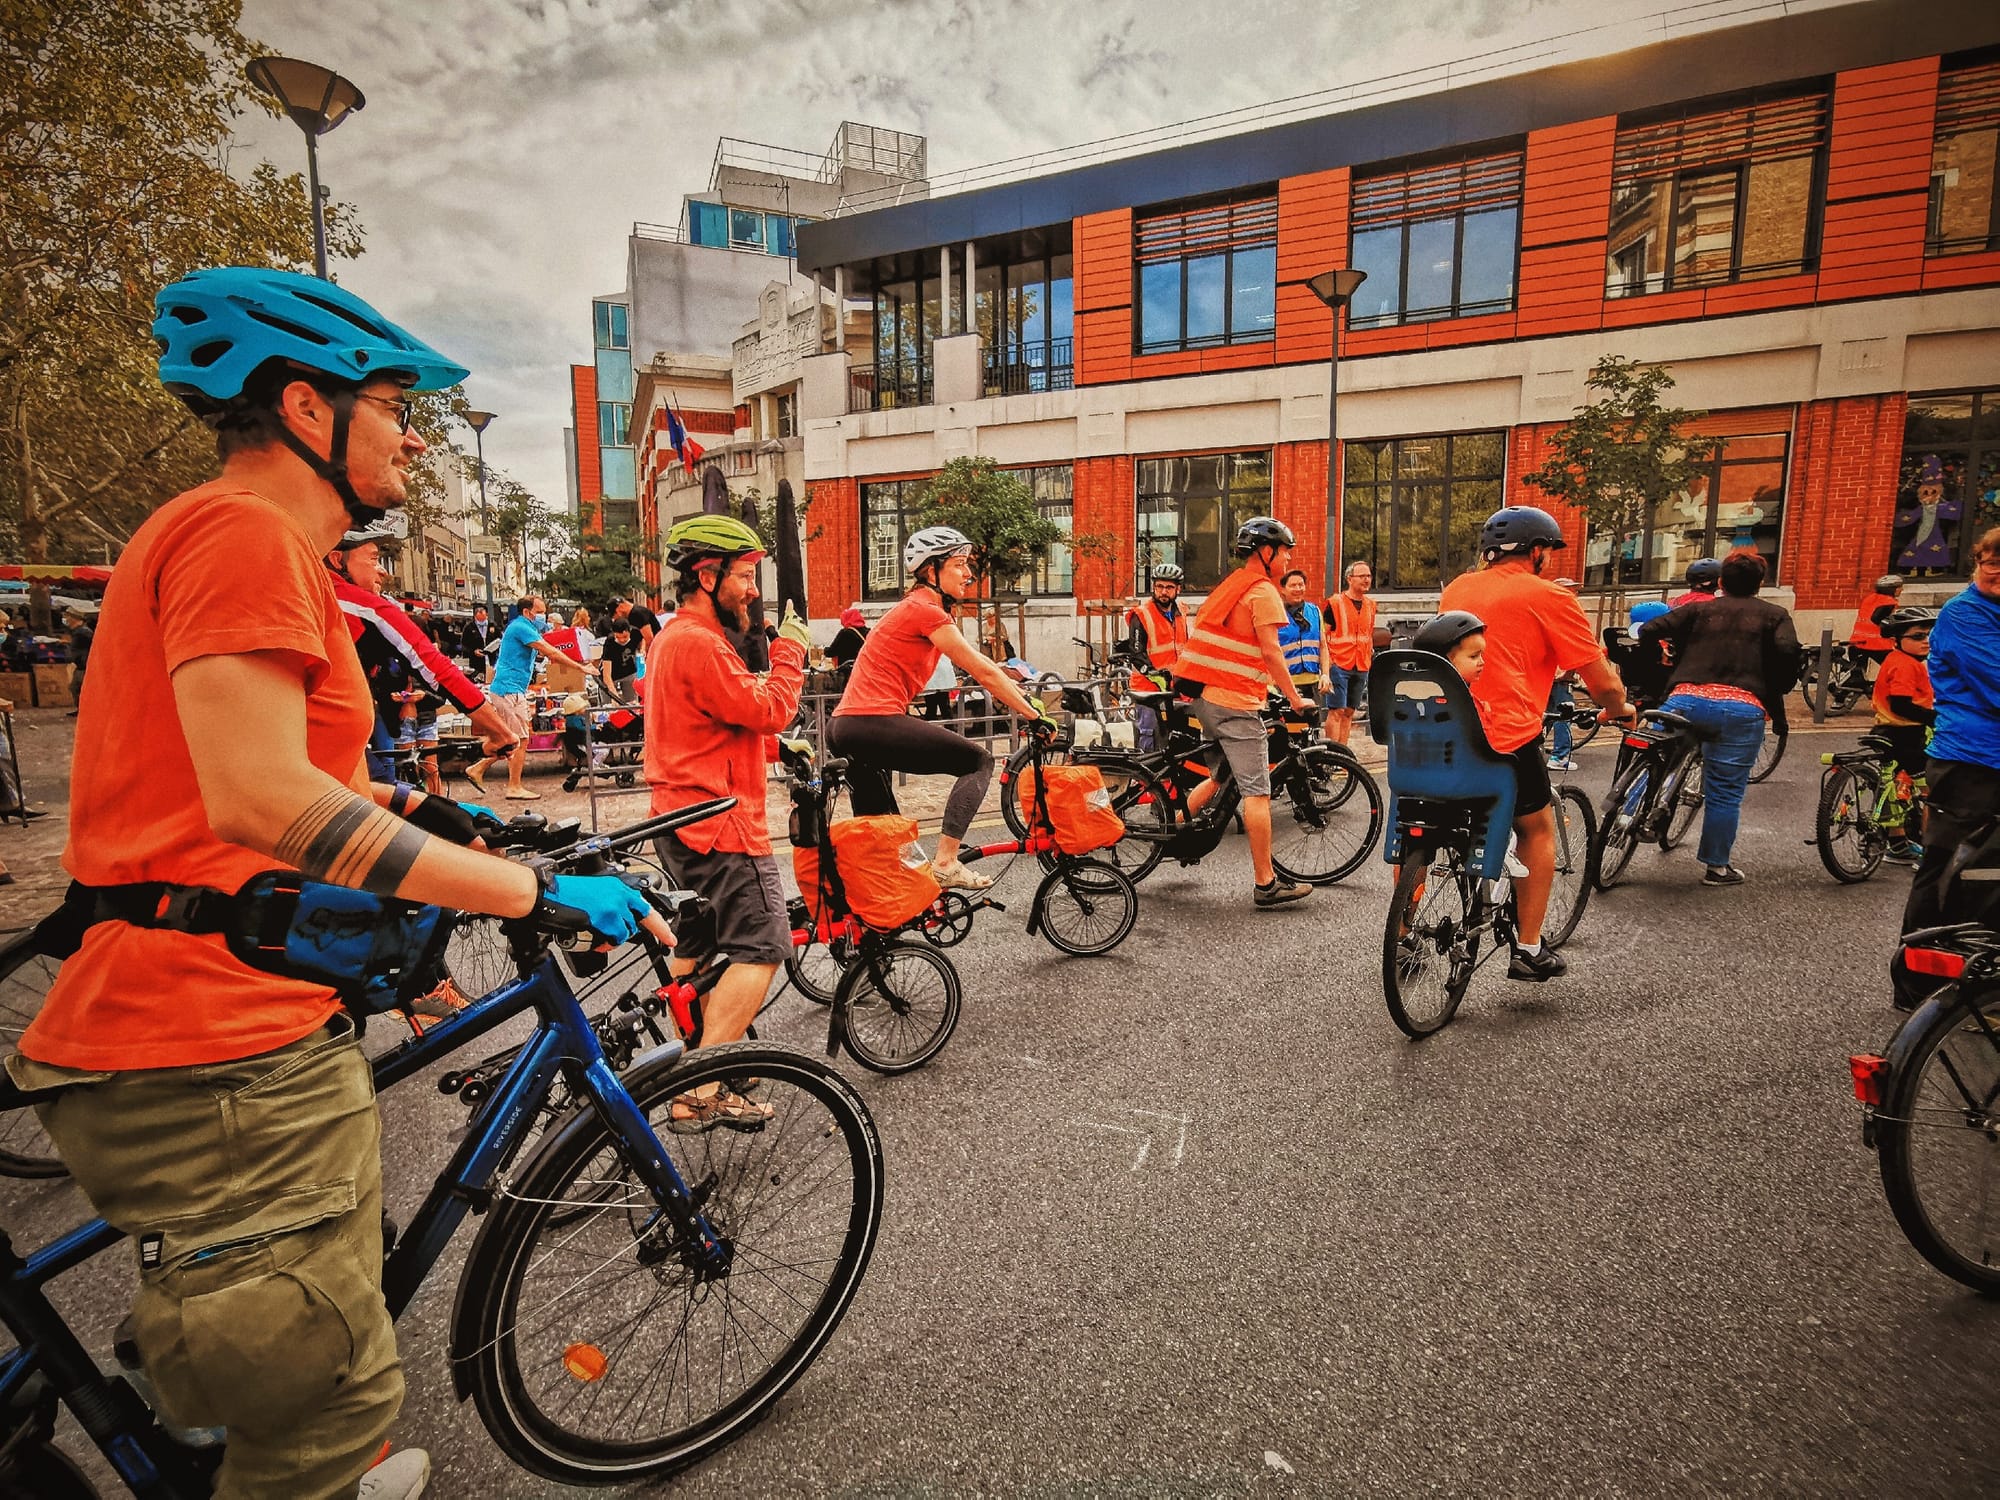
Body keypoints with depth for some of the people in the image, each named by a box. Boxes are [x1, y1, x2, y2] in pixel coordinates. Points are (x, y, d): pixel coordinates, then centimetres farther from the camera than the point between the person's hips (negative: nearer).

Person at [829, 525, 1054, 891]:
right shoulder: (926, 610, -9)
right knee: (978, 760, -2)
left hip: (844, 729, 10)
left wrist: (1026, 702, 17)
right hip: (873, 724, -10)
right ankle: (945, 864, -8)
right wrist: (1036, 718, -4)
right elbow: (984, 672, -9)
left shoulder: (922, 607, 21)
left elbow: (979, 668, 22)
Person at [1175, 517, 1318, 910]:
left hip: (1205, 696, 9)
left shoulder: (1232, 585, 20)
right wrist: (1297, 701, -12)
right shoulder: (1263, 591, -8)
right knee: (1257, 792, -6)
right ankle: (1267, 885, -4)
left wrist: (1268, 688, 29)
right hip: (1234, 702, -9)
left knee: (1221, 776, 24)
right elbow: (1271, 652, -16)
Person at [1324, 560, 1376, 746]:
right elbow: (1323, 636, -6)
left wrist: (1370, 659, 17)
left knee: (1349, 712, 10)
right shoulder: (1335, 603, -5)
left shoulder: (1370, 604, 13)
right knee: (1336, 711, -9)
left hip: (1361, 667, 6)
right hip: (1339, 665, -6)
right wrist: (1327, 664, -13)